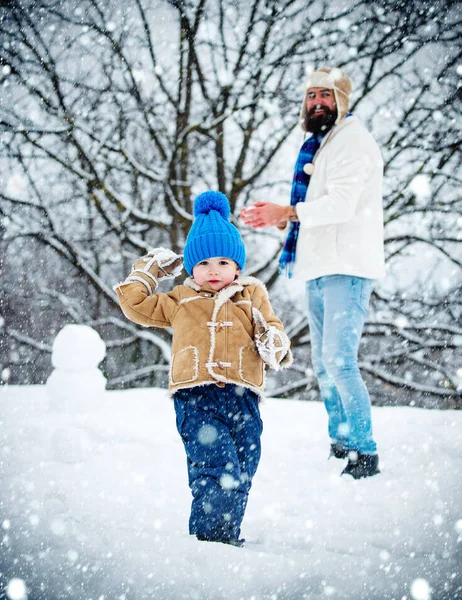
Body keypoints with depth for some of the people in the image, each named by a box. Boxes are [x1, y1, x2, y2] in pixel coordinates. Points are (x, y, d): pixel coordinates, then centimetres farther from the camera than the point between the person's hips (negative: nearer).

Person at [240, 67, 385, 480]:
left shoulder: (353, 139, -7)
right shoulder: (319, 145, 22)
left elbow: (342, 202, -21)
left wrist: (289, 213, -27)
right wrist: (279, 220, 11)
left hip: (347, 268, -10)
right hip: (319, 268, 10)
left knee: (339, 361, -16)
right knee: (324, 364, 13)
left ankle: (365, 453, -9)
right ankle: (340, 446, 24)